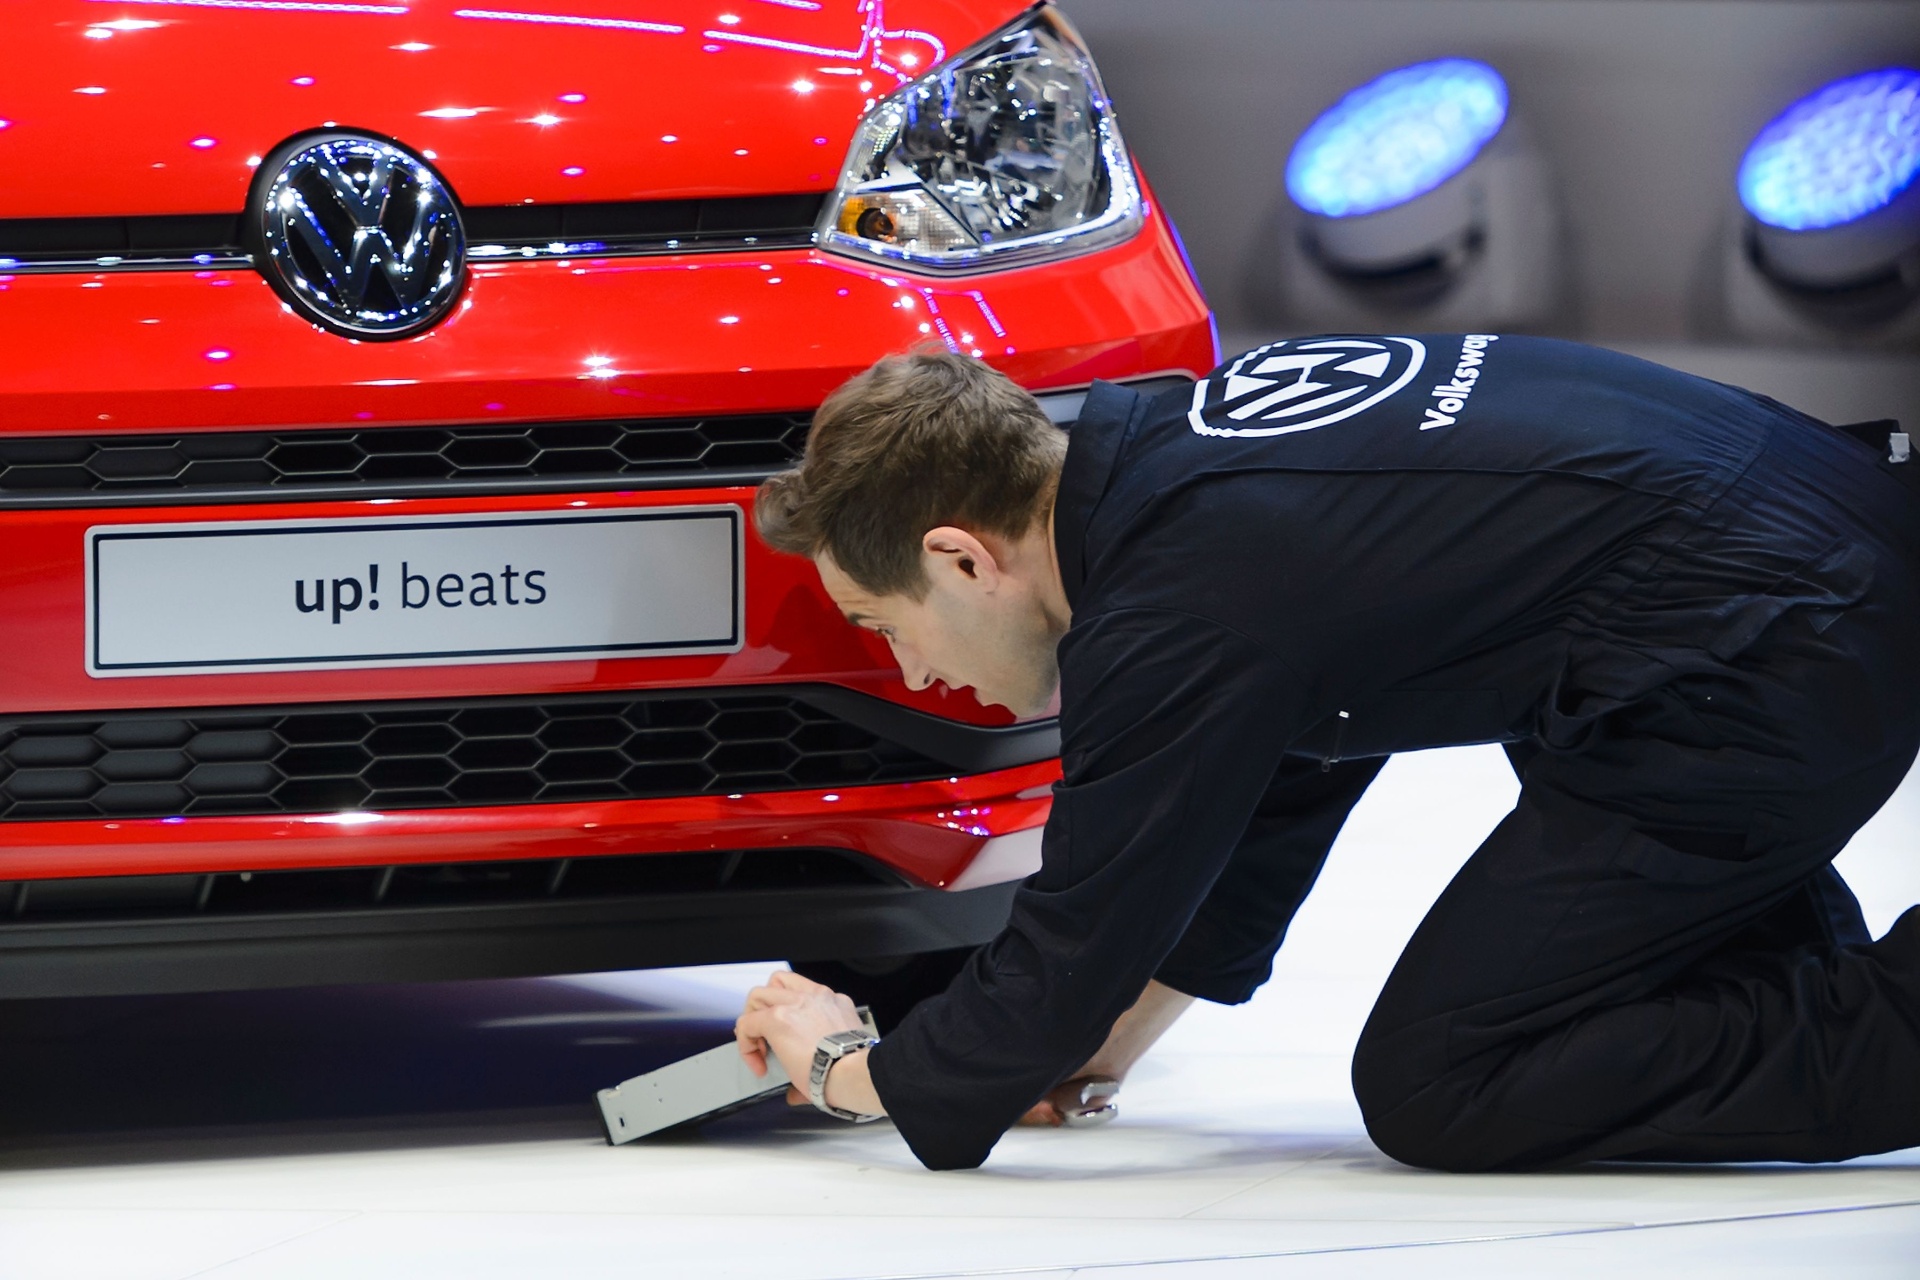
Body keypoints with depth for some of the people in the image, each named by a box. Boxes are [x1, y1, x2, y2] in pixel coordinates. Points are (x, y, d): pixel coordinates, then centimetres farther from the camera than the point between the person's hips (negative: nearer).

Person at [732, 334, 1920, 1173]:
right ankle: (1815, 964, 22)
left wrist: (848, 1069, 13)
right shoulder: (1179, 440, 15)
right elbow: (1278, 798, 30)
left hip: (1777, 666, -10)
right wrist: (1107, 1043, 33)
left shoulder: (1176, 619, -15)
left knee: (1433, 1089, -4)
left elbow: (1064, 972, -5)